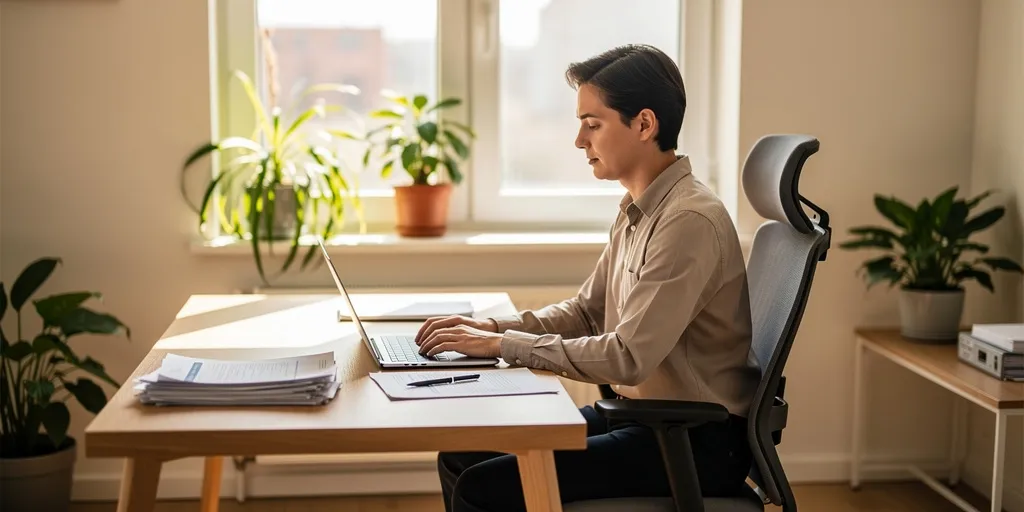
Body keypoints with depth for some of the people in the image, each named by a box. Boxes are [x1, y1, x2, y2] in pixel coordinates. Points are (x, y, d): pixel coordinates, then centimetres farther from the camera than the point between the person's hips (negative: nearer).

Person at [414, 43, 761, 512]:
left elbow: (627, 358, -26)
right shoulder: (637, 209, 8)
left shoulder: (690, 220, -21)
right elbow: (586, 312, 15)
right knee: (462, 457, 4)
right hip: (643, 416, 9)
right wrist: (494, 326, 0)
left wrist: (504, 345, -20)